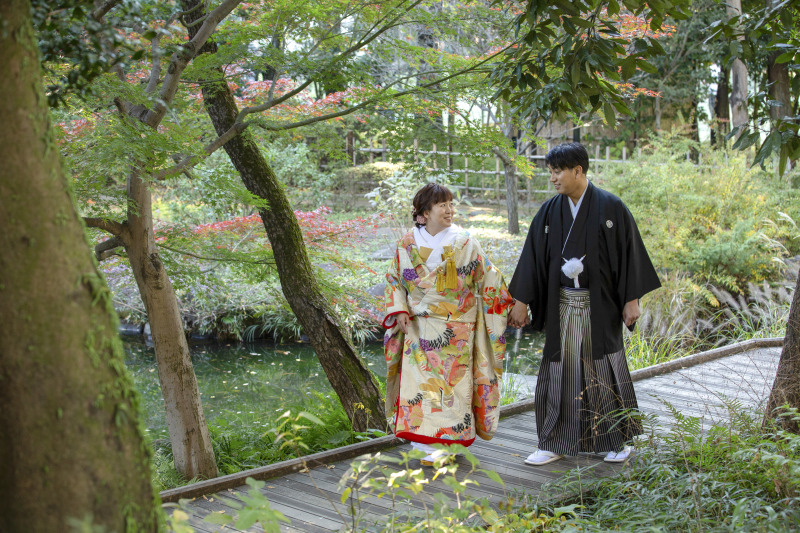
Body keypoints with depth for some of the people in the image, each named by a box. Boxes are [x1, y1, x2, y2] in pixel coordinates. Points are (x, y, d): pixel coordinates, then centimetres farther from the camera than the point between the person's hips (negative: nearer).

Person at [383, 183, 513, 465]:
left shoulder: (464, 243, -2)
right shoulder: (408, 244, 3)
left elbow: (488, 278, 5)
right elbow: (394, 280, 11)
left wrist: (510, 305, 5)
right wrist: (399, 311, -2)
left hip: (456, 328, -2)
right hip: (419, 327, 2)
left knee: (450, 381, -3)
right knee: (418, 379, -1)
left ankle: (444, 444, 3)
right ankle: (423, 440, 9)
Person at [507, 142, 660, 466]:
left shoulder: (610, 207, -7)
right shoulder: (550, 211, 3)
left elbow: (629, 252, -5)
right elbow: (533, 256, 5)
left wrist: (632, 300, -8)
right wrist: (521, 301, 4)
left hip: (600, 303, -3)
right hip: (562, 305, 3)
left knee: (605, 368, 6)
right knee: (560, 370, 5)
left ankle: (619, 439, 22)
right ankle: (555, 444, 14)